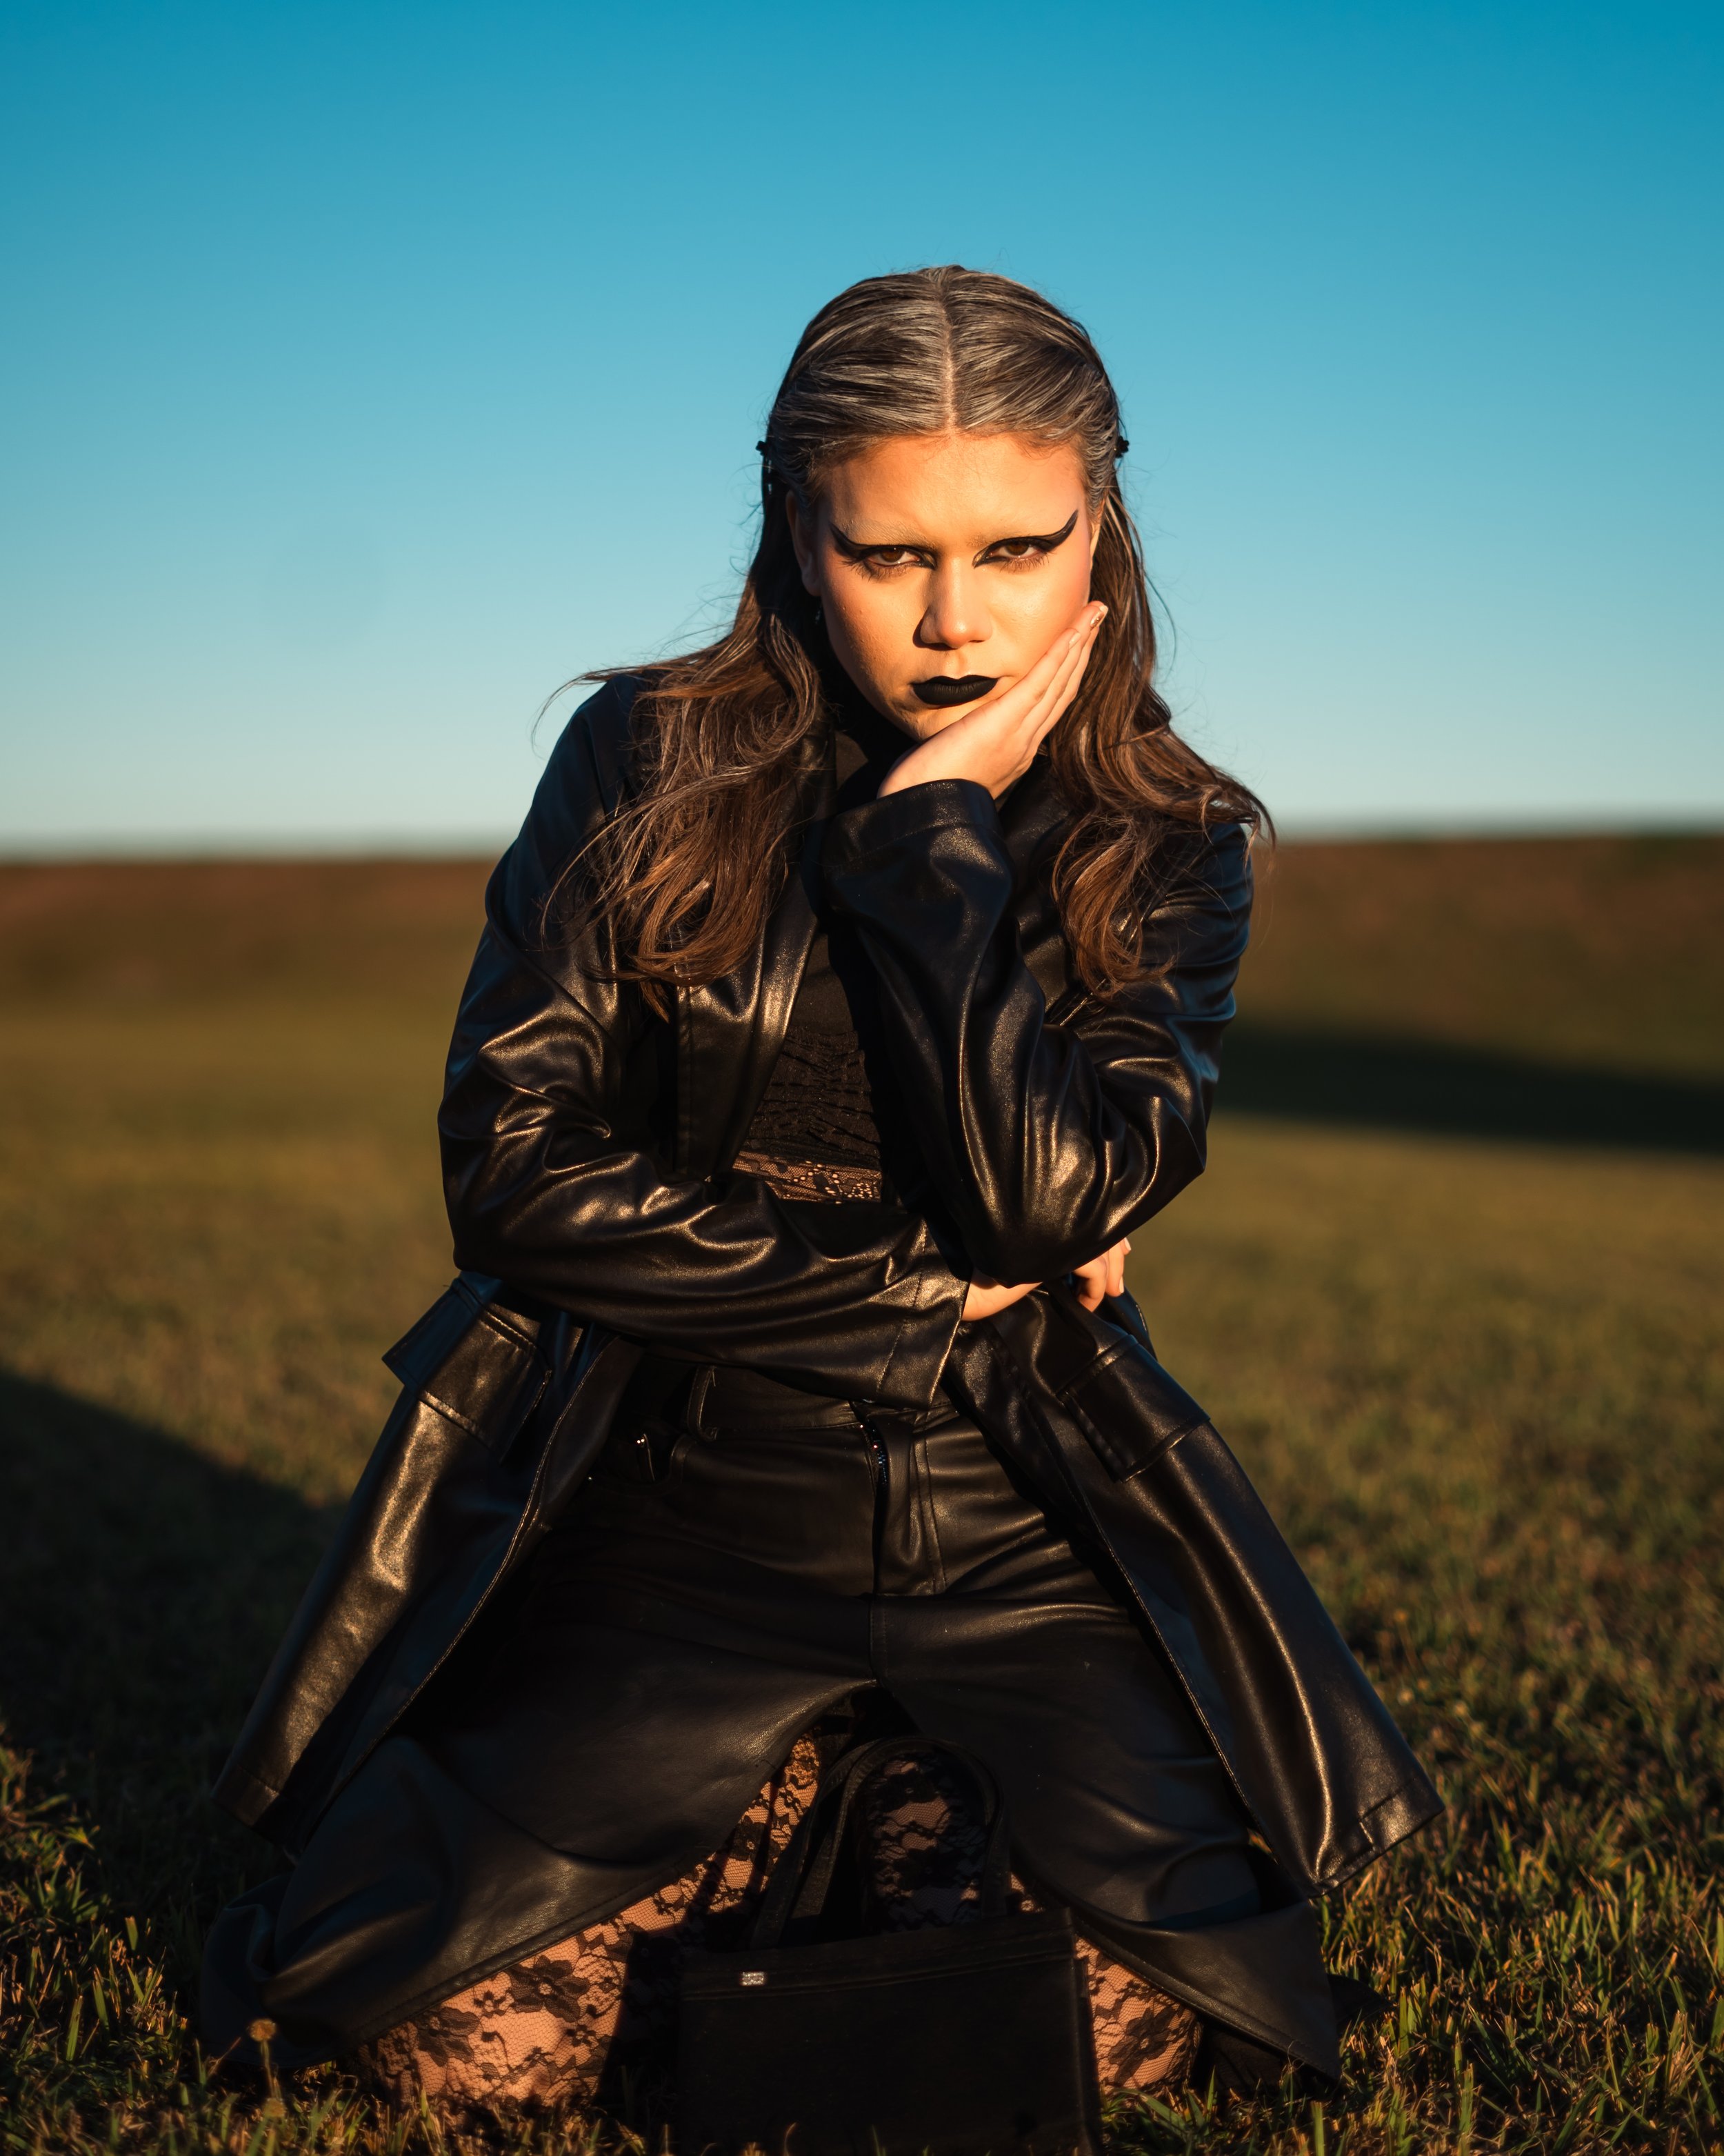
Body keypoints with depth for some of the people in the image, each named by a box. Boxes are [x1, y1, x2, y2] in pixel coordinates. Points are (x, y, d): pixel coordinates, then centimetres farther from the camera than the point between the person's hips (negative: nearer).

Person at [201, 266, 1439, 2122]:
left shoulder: (1163, 840, 0)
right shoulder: (648, 770, -3)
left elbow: (1045, 1195, -17)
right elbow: (515, 1176, -9)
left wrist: (937, 823, -15)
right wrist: (921, 1275, -11)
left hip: (1025, 1526, 1)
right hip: (694, 1501, 0)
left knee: (1199, 2007, -15)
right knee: (439, 2024, -15)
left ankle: (933, 1810, 15)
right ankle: (766, 1801, 14)